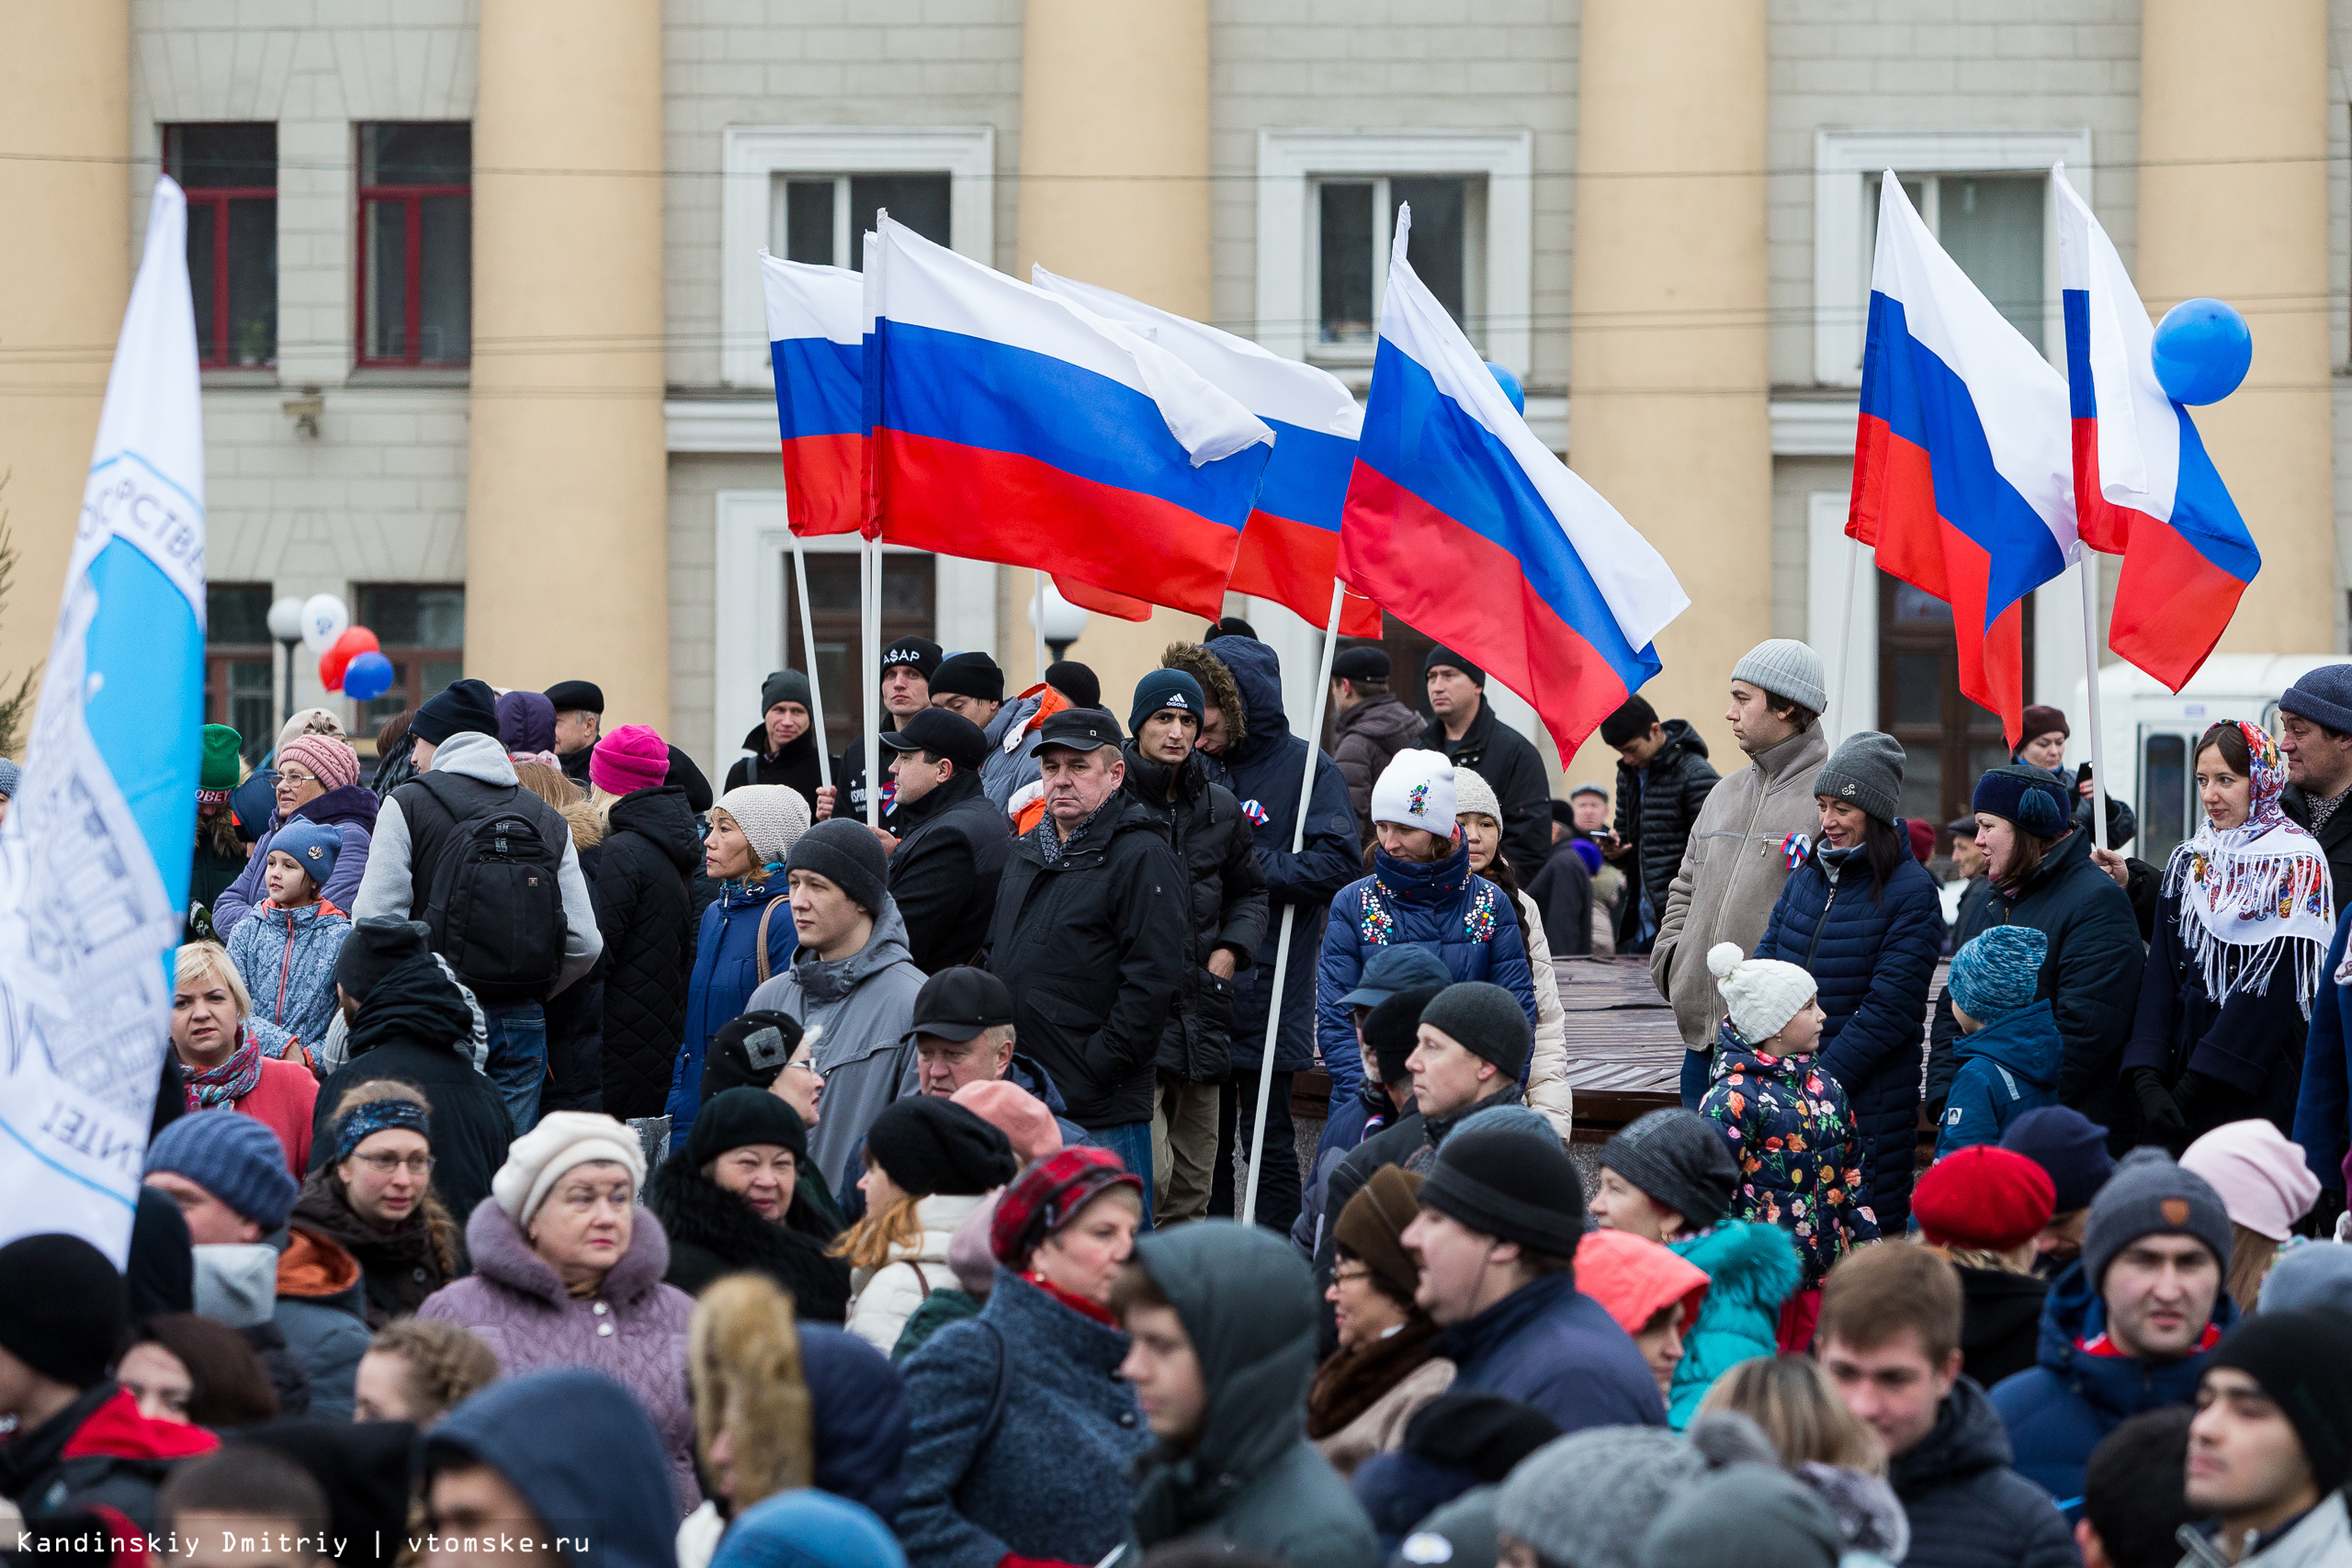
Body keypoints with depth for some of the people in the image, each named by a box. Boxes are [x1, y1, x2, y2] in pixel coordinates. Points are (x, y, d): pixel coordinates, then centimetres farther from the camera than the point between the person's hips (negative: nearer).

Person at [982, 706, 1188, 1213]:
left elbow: (1154, 979, -16)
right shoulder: (1026, 854, 17)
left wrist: (1097, 1066, -18)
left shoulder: (1140, 857, -9)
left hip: (1102, 1113, -8)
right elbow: (996, 957, 25)